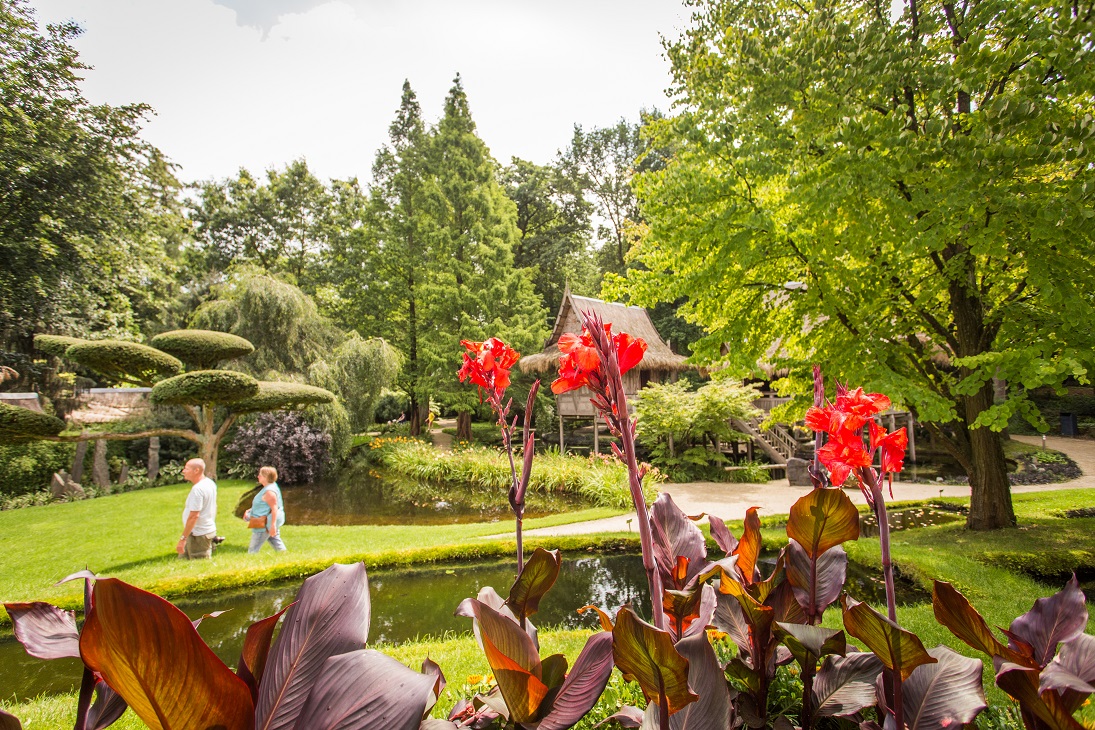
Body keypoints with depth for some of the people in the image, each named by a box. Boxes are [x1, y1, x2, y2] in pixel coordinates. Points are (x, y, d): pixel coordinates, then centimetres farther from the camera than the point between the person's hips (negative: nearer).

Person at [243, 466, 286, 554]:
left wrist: (273, 525, -28)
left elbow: (274, 508, -26)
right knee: (276, 543, 14)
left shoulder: (269, 491, -22)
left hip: (266, 524, -10)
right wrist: (250, 510, 20)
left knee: (253, 549, 0)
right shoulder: (269, 487, 10)